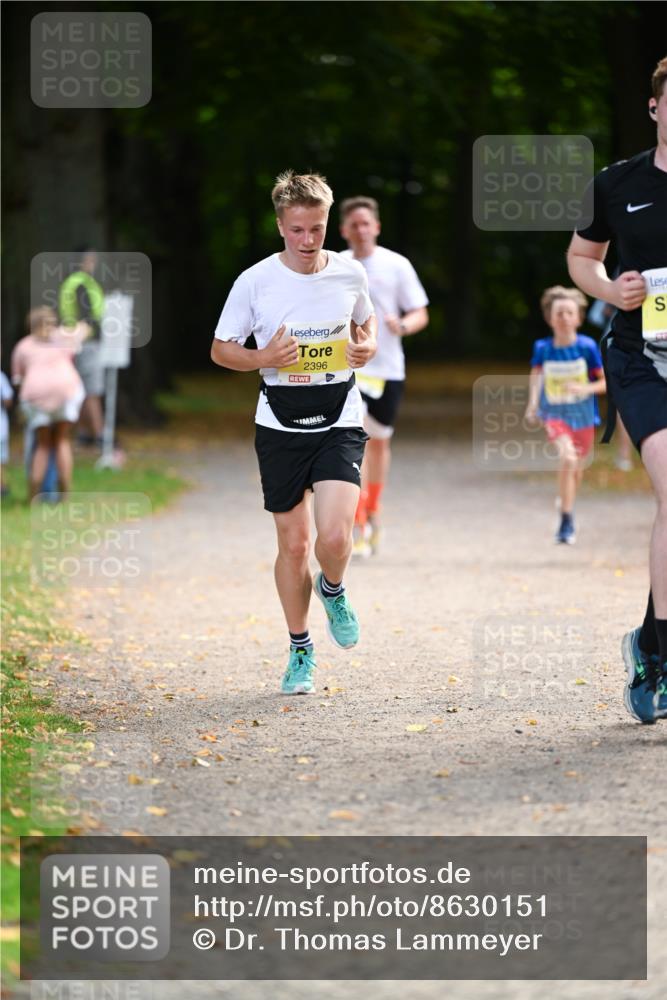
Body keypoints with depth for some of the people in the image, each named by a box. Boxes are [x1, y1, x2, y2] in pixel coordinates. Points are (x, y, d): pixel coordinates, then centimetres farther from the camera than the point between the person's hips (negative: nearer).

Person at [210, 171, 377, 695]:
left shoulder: (350, 274, -1)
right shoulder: (255, 282, -7)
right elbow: (221, 349, 2)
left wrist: (368, 346, -3)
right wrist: (263, 358, -17)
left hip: (340, 421, 0)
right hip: (281, 425, 0)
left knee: (335, 537, -17)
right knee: (293, 543, 4)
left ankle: (332, 589, 19)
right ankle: (300, 651, 22)